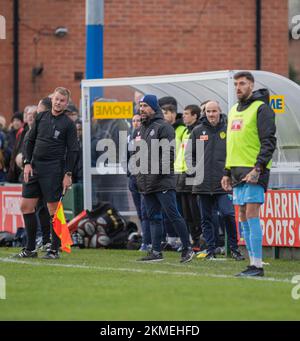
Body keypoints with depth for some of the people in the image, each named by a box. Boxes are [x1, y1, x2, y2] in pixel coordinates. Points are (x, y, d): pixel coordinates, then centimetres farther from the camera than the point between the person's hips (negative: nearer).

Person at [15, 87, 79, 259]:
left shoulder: (68, 124, -3)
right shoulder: (41, 117, 11)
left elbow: (72, 150, -5)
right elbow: (30, 140, 14)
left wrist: (68, 174, -11)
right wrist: (27, 163, 3)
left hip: (54, 170, -6)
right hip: (35, 167, 6)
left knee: (54, 209, -4)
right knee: (26, 206, 4)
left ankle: (55, 250, 2)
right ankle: (30, 248, 11)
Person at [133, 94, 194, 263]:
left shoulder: (164, 127, -7)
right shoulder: (141, 129, 19)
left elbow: (169, 152, -14)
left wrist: (160, 171, -19)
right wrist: (139, 175, 14)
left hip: (163, 181, -8)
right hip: (147, 183, 8)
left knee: (173, 214, -8)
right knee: (154, 217, 9)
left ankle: (187, 248, -2)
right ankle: (156, 252, 12)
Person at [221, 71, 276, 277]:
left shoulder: (261, 108, -7)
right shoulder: (234, 111, 19)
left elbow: (269, 142, -13)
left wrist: (258, 168, -20)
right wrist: (228, 172, 19)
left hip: (254, 172, -8)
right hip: (238, 171, 8)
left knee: (252, 215, -12)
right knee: (244, 218, 7)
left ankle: (257, 265, -12)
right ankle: (253, 262, 11)